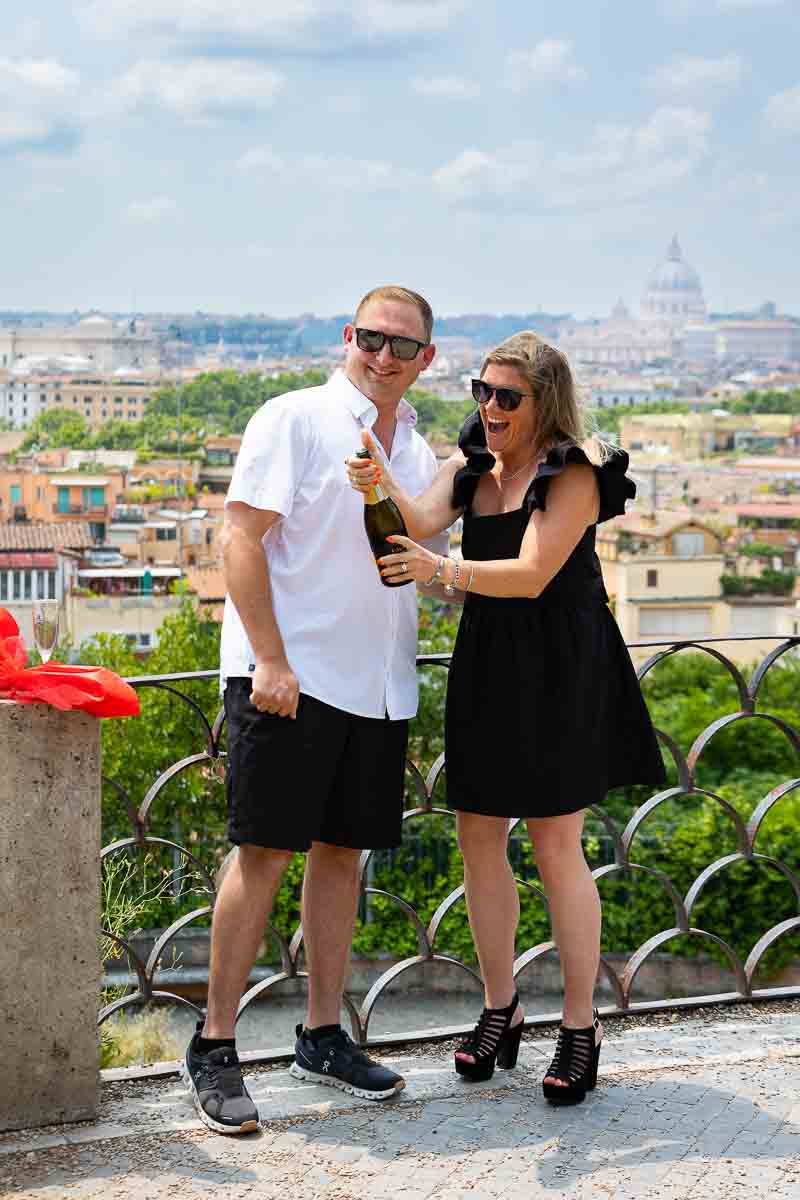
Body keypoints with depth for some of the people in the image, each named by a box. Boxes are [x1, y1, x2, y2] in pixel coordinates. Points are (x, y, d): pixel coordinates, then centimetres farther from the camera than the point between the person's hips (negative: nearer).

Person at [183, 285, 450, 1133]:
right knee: (263, 853, -6)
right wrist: (270, 661, -17)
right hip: (289, 677, -7)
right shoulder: (295, 420, -5)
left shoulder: (418, 452, 16)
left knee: (342, 851, 10)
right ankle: (213, 1046, 2)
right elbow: (240, 537, -11)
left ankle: (322, 1035, 20)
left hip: (377, 683, 7)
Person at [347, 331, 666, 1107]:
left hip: (556, 670, -6)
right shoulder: (472, 466, 8)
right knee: (477, 838, 7)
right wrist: (383, 488, -32)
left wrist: (444, 571, -35)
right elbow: (422, 521, -10)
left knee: (556, 847, -4)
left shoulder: (574, 475, -11)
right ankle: (499, 1009, 21)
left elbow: (533, 574, -21)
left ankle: (581, 1025, 8)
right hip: (486, 664, 6)